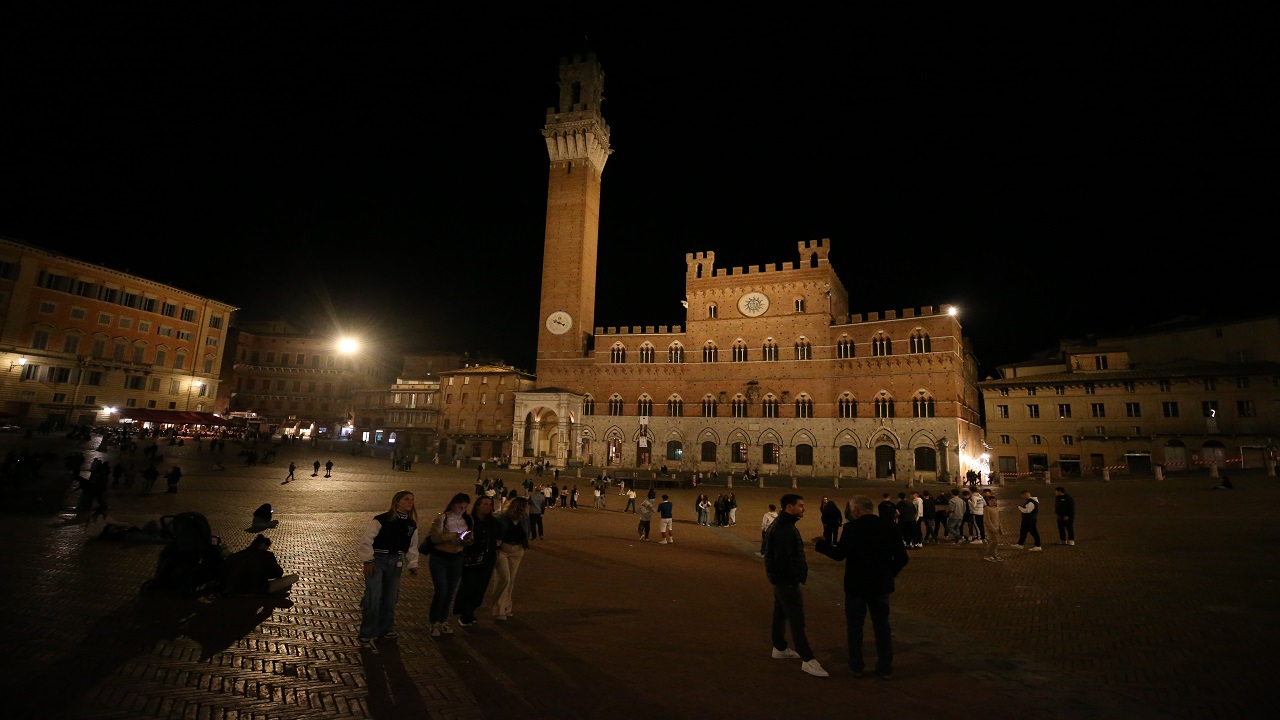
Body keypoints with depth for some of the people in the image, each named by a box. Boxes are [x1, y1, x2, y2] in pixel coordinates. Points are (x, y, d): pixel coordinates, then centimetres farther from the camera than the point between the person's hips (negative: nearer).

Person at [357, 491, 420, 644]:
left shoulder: (411, 525, 4)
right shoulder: (382, 519, -15)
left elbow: (412, 546, 13)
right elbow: (366, 539, -15)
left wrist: (413, 565, 10)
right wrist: (368, 560, -16)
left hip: (395, 563, 6)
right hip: (377, 560, -6)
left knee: (390, 598, 14)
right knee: (373, 597, -8)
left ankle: (386, 629, 31)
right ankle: (367, 634, 7)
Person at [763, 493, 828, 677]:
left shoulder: (782, 524, 11)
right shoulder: (784, 529, -23)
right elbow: (784, 559, -27)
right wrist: (795, 580, -21)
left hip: (781, 579, 11)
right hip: (787, 580, -11)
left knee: (780, 614, 20)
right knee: (797, 621, -7)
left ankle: (780, 649, 32)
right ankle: (808, 660, -3)